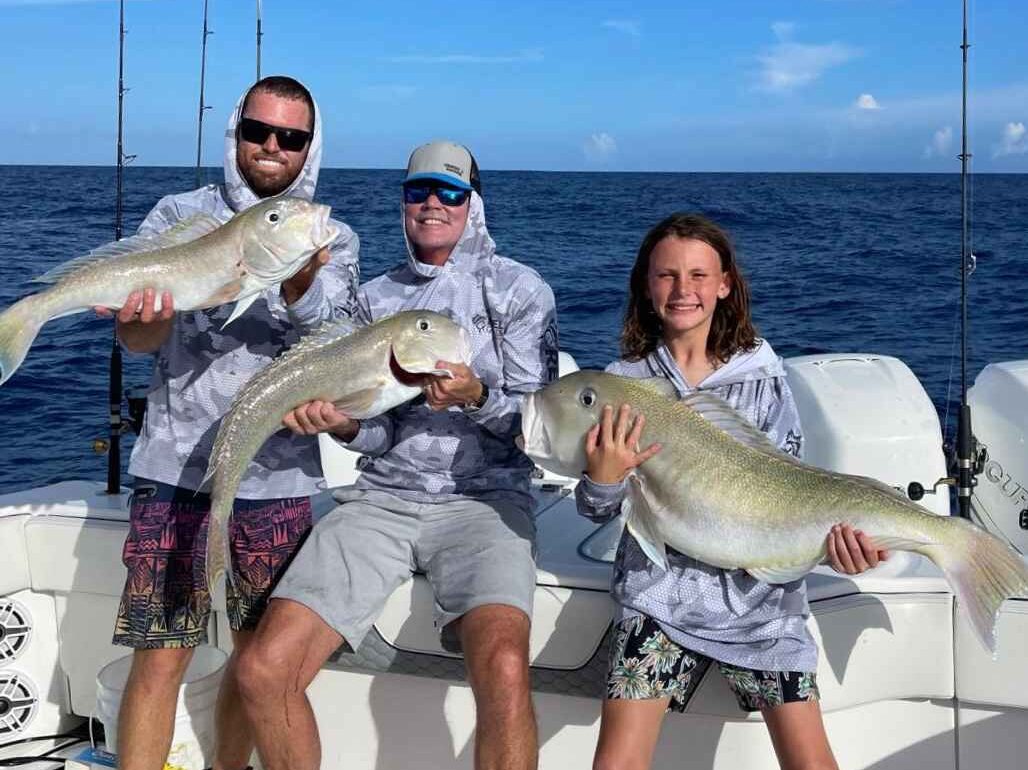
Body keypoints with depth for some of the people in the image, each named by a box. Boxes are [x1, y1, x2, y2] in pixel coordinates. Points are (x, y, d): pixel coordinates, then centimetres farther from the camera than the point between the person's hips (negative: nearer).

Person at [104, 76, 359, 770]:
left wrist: (301, 282, -28)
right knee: (161, 657, -4)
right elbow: (133, 335, -4)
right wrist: (152, 316, -28)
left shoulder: (334, 242, 7)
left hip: (279, 476, 2)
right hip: (177, 469, -1)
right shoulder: (179, 216, 5)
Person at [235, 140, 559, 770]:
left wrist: (476, 399, -20)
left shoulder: (520, 288, 5)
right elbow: (381, 433, 9)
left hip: (483, 498, -3)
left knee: (503, 669, -33)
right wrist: (342, 423, -14)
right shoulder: (376, 297, 15)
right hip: (383, 497, 4)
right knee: (263, 671, -14)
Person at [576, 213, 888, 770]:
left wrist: (827, 539, -16)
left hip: (758, 591, 0)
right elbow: (597, 511, 2)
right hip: (658, 588, 0)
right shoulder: (624, 382, 3)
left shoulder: (762, 376, 1)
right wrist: (603, 478, -20)